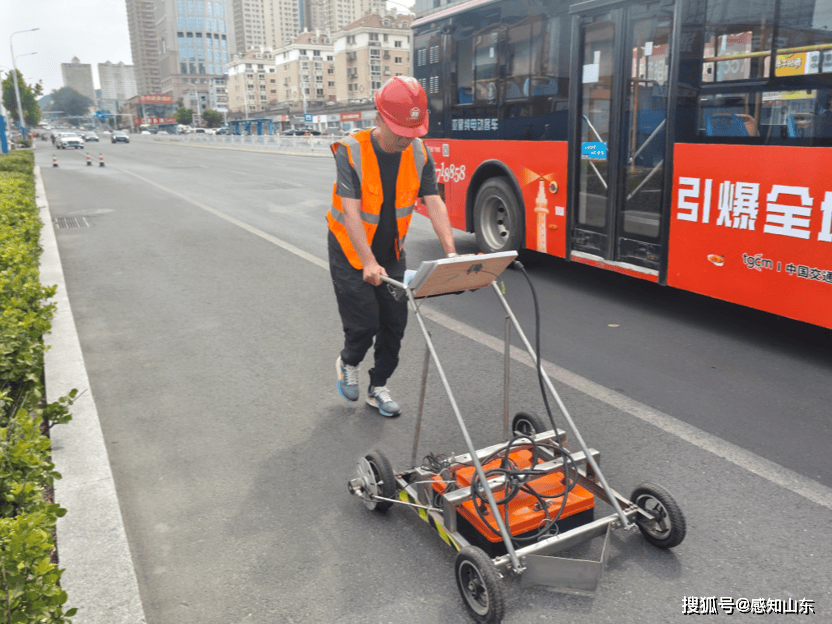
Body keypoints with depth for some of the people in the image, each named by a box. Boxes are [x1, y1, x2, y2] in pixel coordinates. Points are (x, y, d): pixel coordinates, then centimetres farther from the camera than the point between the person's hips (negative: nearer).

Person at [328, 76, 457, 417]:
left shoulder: (419, 154, -8)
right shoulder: (351, 151, -21)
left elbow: (434, 203, -11)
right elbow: (350, 211, -27)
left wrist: (451, 253, -22)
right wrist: (369, 263, -37)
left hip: (391, 252, 4)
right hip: (351, 252, -4)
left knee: (394, 323, 5)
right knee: (364, 322, -5)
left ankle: (378, 387, 25)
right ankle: (348, 363, 29)